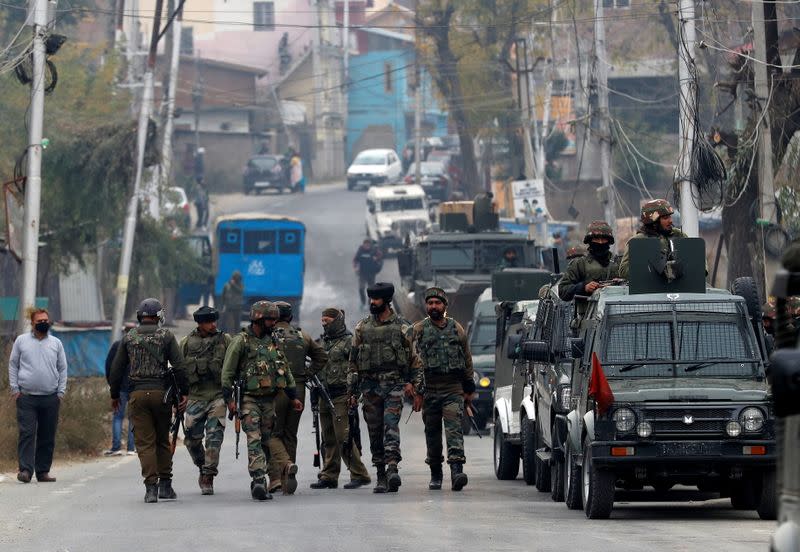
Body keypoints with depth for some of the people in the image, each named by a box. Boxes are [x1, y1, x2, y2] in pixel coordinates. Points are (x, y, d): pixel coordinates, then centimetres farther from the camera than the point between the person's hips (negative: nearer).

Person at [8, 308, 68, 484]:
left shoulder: (56, 343, 11)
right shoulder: (21, 341, 6)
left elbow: (62, 368, 14)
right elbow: (13, 365, 8)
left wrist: (61, 392, 5)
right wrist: (14, 389, -1)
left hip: (51, 398, 2)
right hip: (26, 397, -2)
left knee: (48, 437, 4)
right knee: (27, 433, -10)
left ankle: (43, 471, 10)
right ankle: (25, 469, -13)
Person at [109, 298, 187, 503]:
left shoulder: (129, 338, 6)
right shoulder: (166, 336, 1)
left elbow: (116, 369, 8)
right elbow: (179, 366, -3)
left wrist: (114, 395, 18)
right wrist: (184, 393, 2)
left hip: (137, 394, 0)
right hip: (161, 393, 0)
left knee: (145, 442, 1)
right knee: (163, 440, 12)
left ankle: (151, 486, -8)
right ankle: (165, 484, 12)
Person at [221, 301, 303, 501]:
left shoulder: (272, 341, 13)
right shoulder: (241, 341, -6)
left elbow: (285, 369, 20)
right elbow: (227, 372, -6)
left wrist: (293, 396, 17)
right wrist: (229, 399, -13)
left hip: (269, 399, 6)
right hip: (249, 399, -6)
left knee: (266, 440, 6)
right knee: (254, 439, -15)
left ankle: (258, 483, 13)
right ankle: (259, 481, -26)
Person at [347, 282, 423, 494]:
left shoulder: (402, 327, 5)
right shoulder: (362, 327, 11)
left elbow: (414, 358, 8)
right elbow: (353, 360, 12)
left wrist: (413, 384, -2)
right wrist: (351, 391, 8)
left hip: (394, 385, -3)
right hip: (370, 386, 3)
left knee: (391, 425, -19)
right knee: (375, 432, 3)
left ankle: (392, 467, -29)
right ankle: (381, 476, 8)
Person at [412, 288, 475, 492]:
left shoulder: (457, 329, 12)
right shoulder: (418, 330, 7)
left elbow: (467, 360, 17)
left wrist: (469, 389, 14)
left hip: (454, 390, 0)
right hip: (429, 389, 1)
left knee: (454, 428, -15)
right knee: (432, 432, 7)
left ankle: (456, 470, -26)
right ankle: (435, 474, 18)